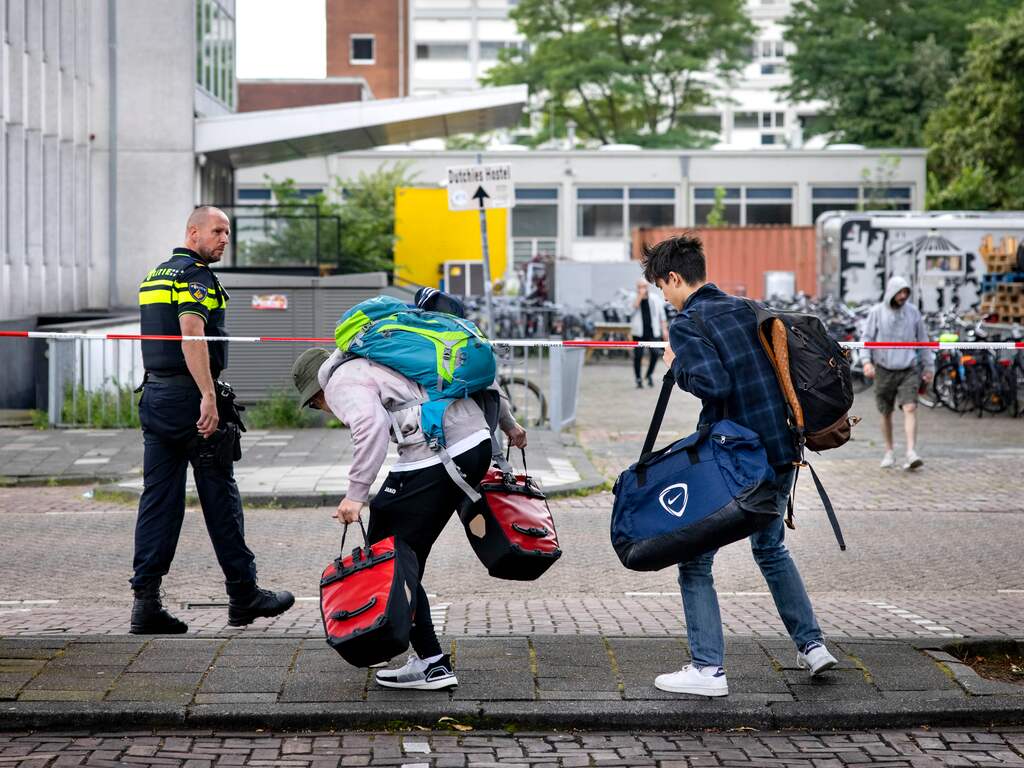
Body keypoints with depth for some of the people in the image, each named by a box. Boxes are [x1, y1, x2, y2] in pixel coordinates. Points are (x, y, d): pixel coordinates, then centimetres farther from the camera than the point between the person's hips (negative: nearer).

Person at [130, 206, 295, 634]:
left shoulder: (155, 276, 19)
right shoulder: (195, 275, -10)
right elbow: (191, 334, -24)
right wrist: (209, 397, -29)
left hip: (154, 396, 8)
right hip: (189, 396, -8)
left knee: (158, 498, 5)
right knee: (219, 497, 1)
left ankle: (146, 600, -1)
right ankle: (243, 595, 9)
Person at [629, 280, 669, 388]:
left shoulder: (655, 298, 8)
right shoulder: (634, 299, 4)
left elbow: (661, 314, 12)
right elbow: (634, 307, -17)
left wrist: (664, 329, 7)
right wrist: (640, 295, -18)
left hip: (653, 332, 1)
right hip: (639, 332, -1)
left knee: (654, 353, -8)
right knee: (638, 356, -2)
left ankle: (650, 375, 17)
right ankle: (638, 379, 12)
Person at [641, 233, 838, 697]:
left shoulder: (687, 324, -10)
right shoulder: (746, 309, 11)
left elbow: (713, 383, -24)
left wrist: (677, 366, -6)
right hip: (782, 452, 7)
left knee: (695, 561, 4)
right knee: (771, 548, 27)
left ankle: (708, 668, 0)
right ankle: (812, 645, 27)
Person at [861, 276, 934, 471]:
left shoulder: (913, 312, 4)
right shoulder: (877, 312, 0)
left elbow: (922, 340, 11)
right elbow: (867, 338, 1)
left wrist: (928, 366, 13)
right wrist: (867, 361, -14)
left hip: (908, 369, 0)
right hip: (884, 369, 0)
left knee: (910, 409, -15)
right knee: (886, 413, 9)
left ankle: (911, 453, -20)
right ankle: (889, 451, 25)